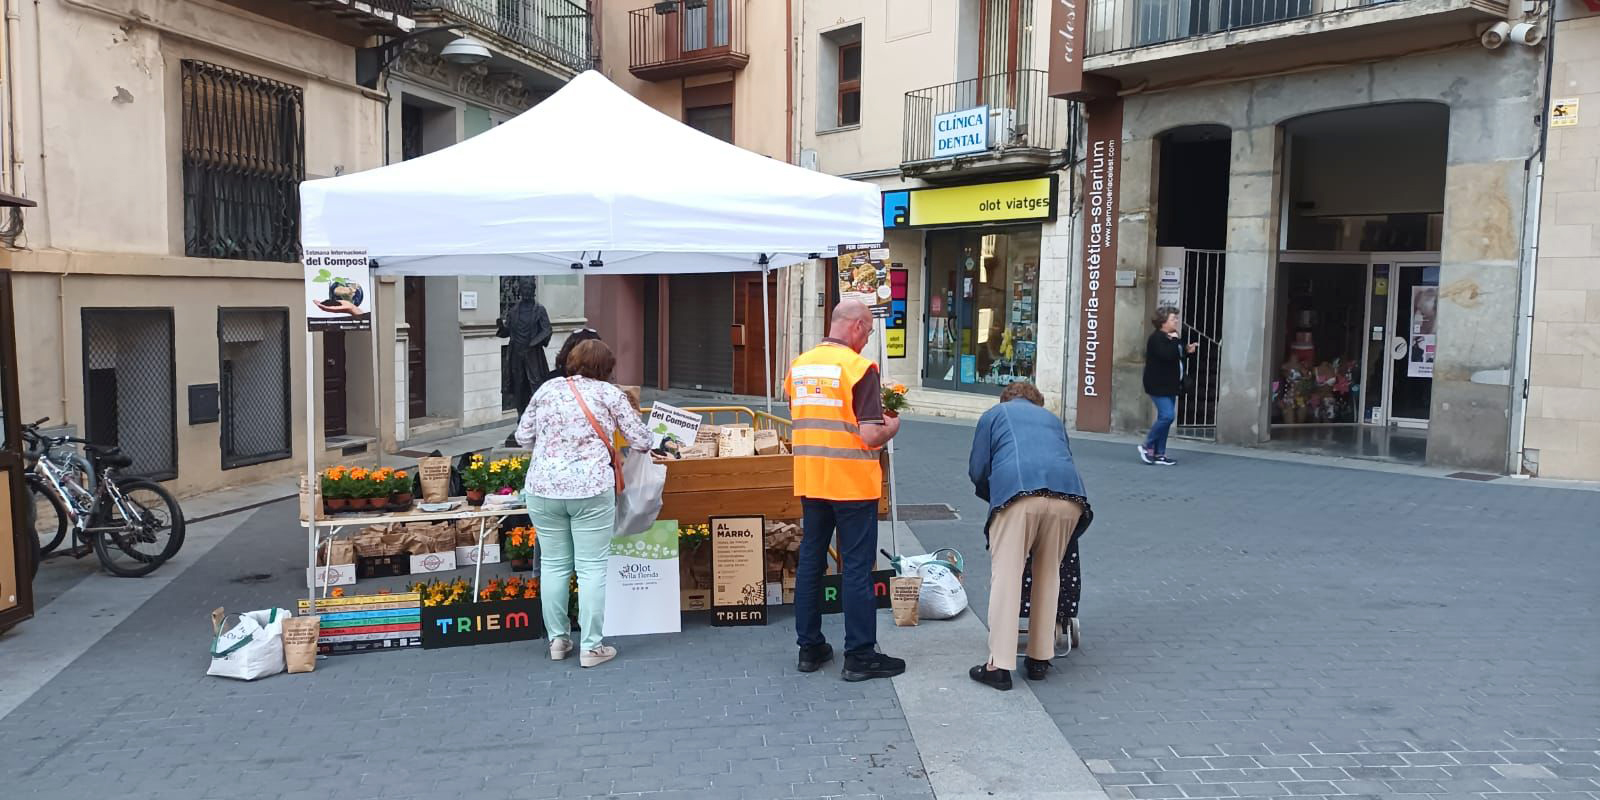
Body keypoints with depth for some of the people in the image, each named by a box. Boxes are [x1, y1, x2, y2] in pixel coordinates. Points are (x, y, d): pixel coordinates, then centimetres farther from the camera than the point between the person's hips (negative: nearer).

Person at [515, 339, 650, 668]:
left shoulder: (547, 389, 10)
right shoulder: (610, 394, 1)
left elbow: (522, 436, 15)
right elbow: (642, 441, 2)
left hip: (543, 488, 4)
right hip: (591, 489, -4)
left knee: (553, 564, 14)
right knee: (592, 568, 3)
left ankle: (557, 640, 22)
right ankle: (591, 647, 7)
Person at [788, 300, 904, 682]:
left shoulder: (799, 364, 7)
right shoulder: (859, 368, -14)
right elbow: (871, 436, -19)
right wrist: (891, 427, 1)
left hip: (809, 480, 6)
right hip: (853, 483, -6)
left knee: (810, 561, 13)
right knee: (857, 567, 1)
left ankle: (810, 647, 21)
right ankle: (859, 655, 7)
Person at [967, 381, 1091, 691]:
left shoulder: (994, 414, 26)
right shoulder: (1052, 418, 36)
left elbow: (977, 470, 18)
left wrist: (994, 498, 36)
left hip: (1018, 494, -4)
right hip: (1067, 495, 4)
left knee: (1006, 576, -2)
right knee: (1049, 576, 16)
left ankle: (999, 665, -4)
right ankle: (1040, 659, 22)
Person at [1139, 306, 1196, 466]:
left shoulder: (1171, 337, 14)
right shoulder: (1156, 338, -15)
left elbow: (1176, 357, 23)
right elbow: (1168, 355, -29)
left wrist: (1187, 351, 5)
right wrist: (1174, 341, -16)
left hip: (1169, 385, 10)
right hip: (1159, 385, -10)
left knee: (1165, 418, 9)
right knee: (1167, 416, -15)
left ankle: (1159, 454, 13)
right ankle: (1147, 446, 1)